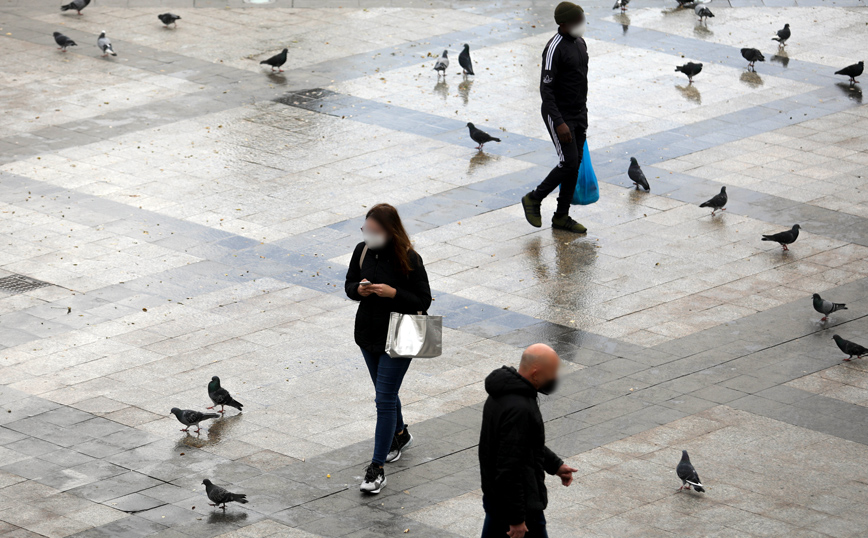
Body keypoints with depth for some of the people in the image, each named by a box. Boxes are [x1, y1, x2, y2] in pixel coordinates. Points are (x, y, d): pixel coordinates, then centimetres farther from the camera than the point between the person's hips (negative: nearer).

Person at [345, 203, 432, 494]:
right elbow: (349, 284, 10)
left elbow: (423, 301, -13)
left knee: (384, 399, -7)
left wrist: (392, 293, -27)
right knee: (385, 392, 23)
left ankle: (377, 469, -3)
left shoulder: (409, 260, -18)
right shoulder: (363, 250, -3)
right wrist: (358, 289, -14)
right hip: (368, 334, 6)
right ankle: (399, 434, 50)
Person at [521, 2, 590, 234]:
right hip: (559, 115, -8)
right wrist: (559, 123, -27)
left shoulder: (580, 44, 9)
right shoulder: (555, 49, -19)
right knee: (568, 163, -12)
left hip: (578, 115, 8)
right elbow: (546, 89, -22)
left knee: (575, 165, 8)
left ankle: (561, 217, 16)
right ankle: (534, 199, 7)